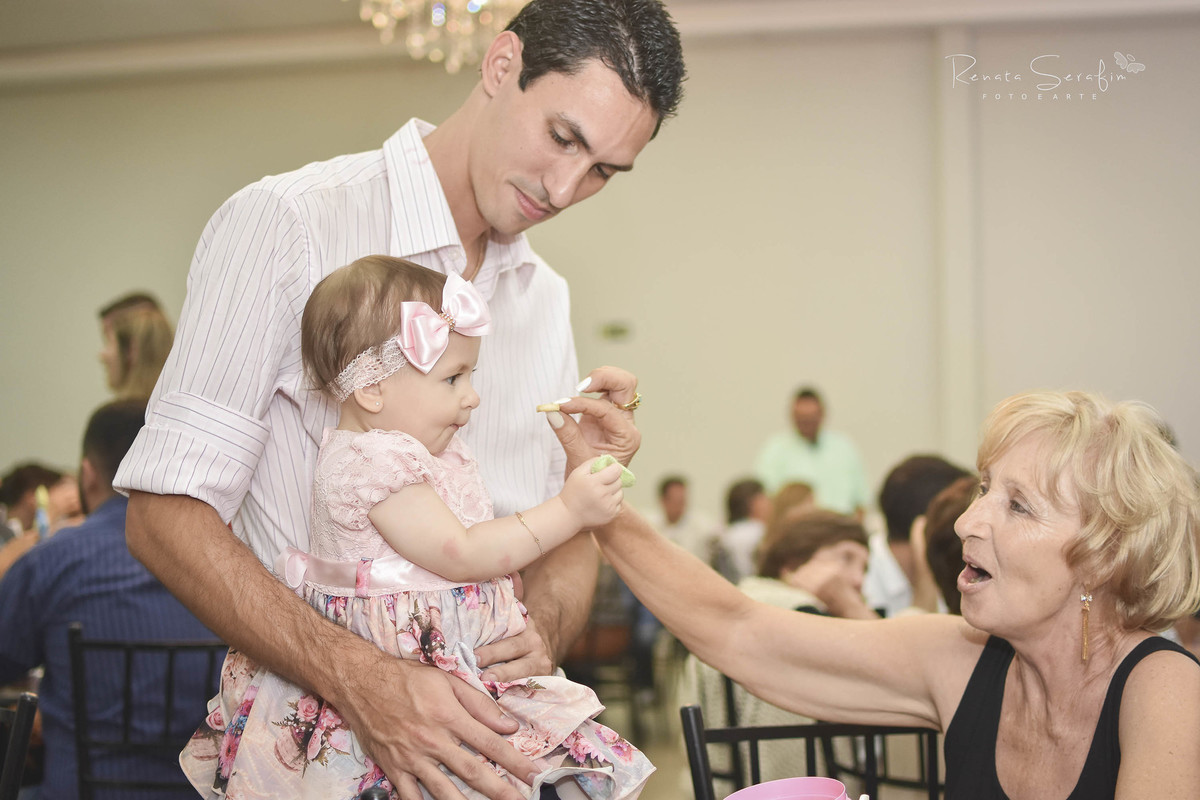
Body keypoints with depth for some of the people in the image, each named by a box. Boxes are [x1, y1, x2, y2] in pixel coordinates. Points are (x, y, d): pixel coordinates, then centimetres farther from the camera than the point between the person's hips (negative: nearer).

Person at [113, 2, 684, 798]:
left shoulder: (547, 299, 13)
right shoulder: (285, 224, -8)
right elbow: (165, 514, -14)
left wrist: (546, 630, -8)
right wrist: (361, 679, -25)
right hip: (318, 734, -4)